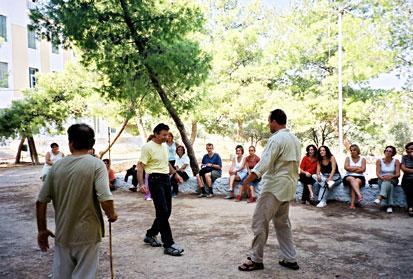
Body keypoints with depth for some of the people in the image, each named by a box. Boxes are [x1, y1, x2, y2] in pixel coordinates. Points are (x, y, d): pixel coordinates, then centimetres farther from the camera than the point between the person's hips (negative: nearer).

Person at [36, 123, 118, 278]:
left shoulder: (57, 166, -1)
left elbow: (41, 202, 3)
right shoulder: (96, 165, -12)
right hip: (87, 234, -3)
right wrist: (112, 215, -3)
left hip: (62, 234, 4)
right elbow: (105, 199, -23)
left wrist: (42, 230, 14)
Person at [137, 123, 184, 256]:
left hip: (166, 179, 8)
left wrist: (175, 173, 28)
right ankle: (168, 245, -5)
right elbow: (140, 166, -16)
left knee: (167, 211, 11)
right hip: (156, 180, -8)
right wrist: (141, 183, -26)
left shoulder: (165, 146, 13)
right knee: (163, 212, -10)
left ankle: (150, 235, 29)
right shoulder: (147, 147, -11)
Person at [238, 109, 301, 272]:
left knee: (259, 222, -2)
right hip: (288, 185, 10)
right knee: (282, 222, 17)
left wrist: (248, 180, -15)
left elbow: (264, 163, -20)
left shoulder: (276, 139, -15)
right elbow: (296, 163, 17)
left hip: (275, 186, -9)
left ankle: (255, 259, 6)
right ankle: (290, 259, 21)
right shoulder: (294, 139, 14)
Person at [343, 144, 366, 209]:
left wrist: (351, 169, -4)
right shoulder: (348, 158, 13)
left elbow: (363, 170, -4)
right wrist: (357, 168, -4)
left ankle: (352, 203, -40)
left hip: (359, 177, 0)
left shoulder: (362, 159, 11)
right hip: (348, 177, 0)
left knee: (356, 181, -35)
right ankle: (359, 195, -56)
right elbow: (346, 167, -4)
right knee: (352, 179, -36)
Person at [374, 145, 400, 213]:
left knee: (388, 181, -38)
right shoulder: (379, 161, 3)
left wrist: (391, 176, -27)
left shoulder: (396, 161, 1)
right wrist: (381, 177, -28)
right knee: (389, 185, -35)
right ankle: (390, 205, -47)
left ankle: (380, 197, -57)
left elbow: (398, 174, -6)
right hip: (382, 180, 1)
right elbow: (377, 172, -6)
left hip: (393, 180, 0)